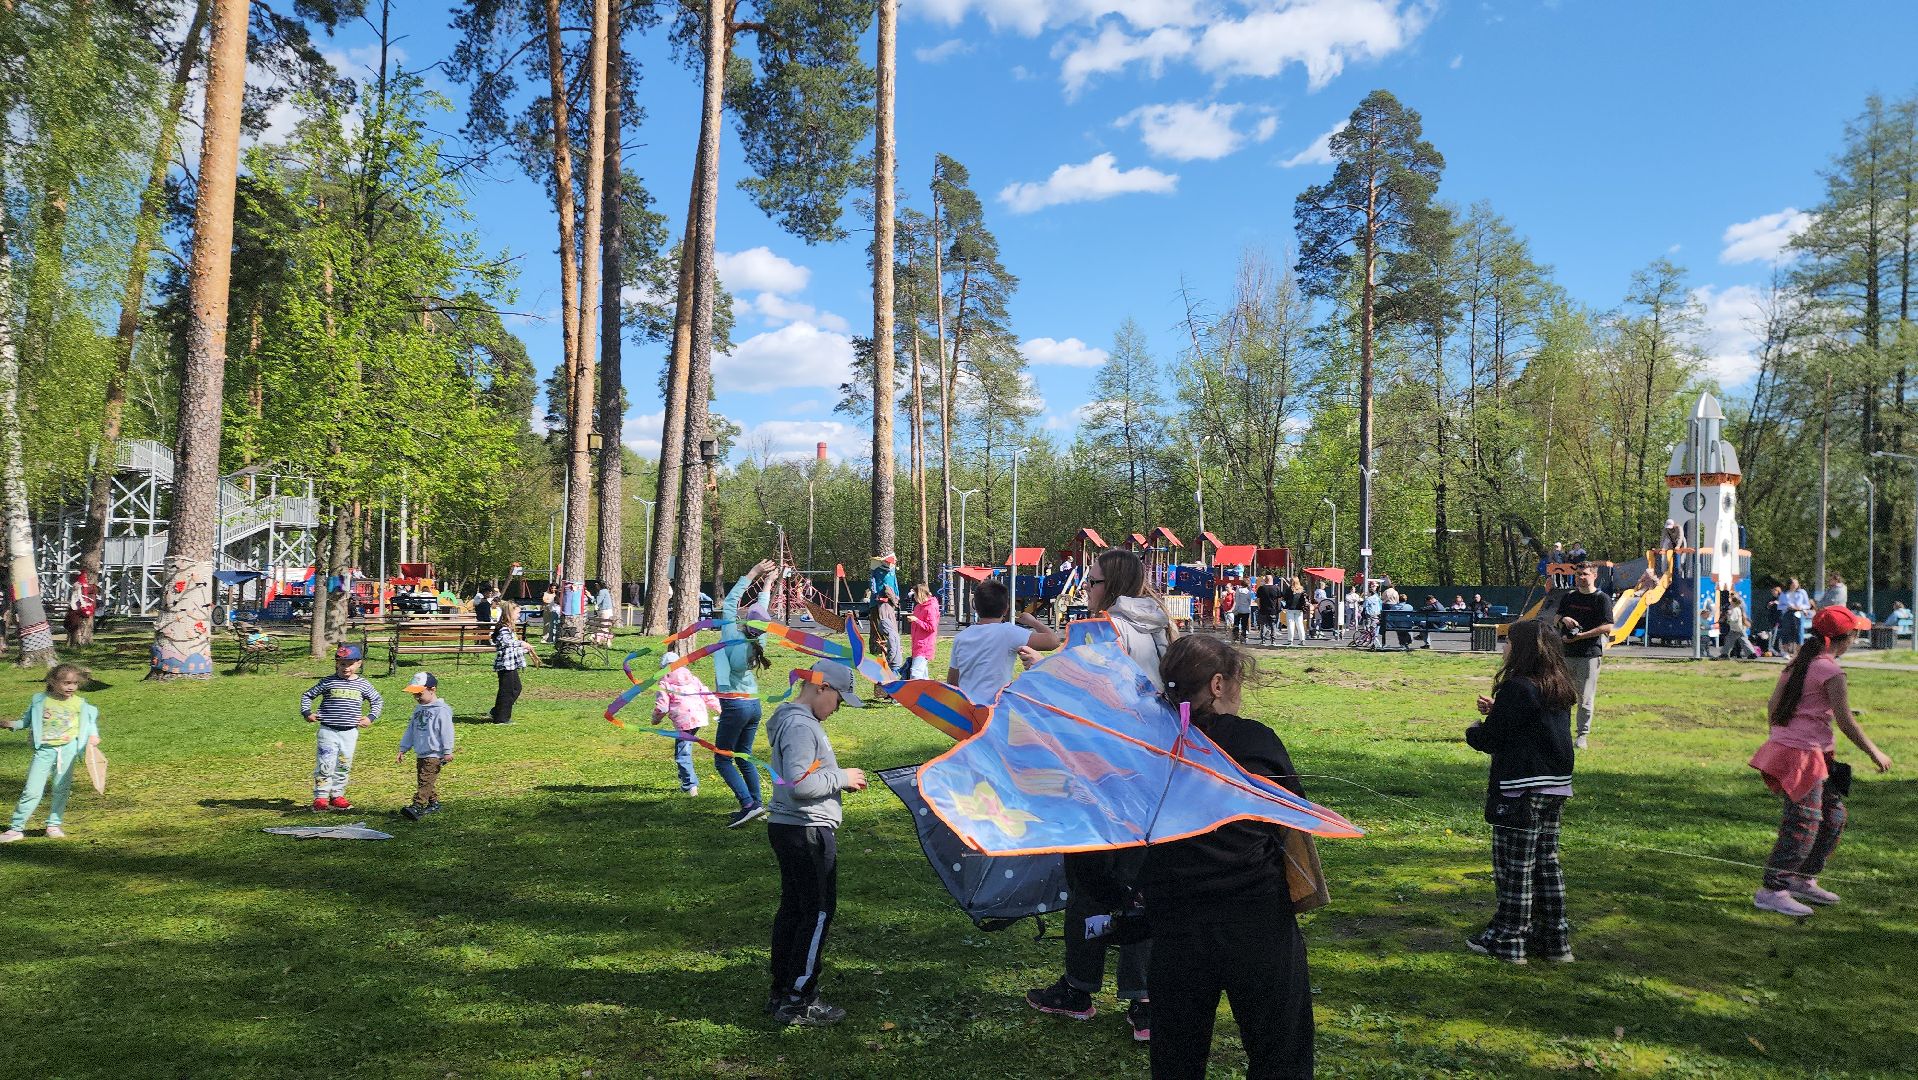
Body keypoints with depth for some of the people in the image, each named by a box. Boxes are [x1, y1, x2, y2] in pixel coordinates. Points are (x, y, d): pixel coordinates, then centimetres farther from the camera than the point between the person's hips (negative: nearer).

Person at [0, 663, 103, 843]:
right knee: (32, 791, -4)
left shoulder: (80, 704, 3)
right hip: (44, 749, -1)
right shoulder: (40, 701, 1)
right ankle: (16, 828, 5)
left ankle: (54, 825, 22)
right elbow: (26, 721, 12)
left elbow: (90, 721, 13)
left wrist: (93, 736, -4)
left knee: (61, 789, 8)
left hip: (68, 749, 1)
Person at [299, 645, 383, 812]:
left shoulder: (363, 684, 4)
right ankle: (320, 797, 6)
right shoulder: (328, 682, -2)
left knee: (344, 766, 10)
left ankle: (337, 795, 22)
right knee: (325, 765, -4)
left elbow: (377, 701, 17)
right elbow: (307, 695, 8)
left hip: (350, 733, 3)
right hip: (328, 731, -3)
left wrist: (370, 717, 4)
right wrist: (306, 713, -5)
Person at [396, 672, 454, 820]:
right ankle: (433, 803, 24)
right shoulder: (418, 709, 14)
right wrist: (403, 749, 19)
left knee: (425, 781, -15)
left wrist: (447, 752, -15)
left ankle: (417, 807, -23)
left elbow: (447, 732, -14)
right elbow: (410, 730, 20)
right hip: (420, 754, 9)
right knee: (425, 781, 13)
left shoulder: (441, 710, -12)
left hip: (434, 755, -9)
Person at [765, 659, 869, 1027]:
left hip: (787, 828, 11)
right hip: (808, 832, -11)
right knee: (818, 912, -2)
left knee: (792, 908, 17)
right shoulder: (801, 726, -20)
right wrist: (842, 778, -14)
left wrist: (838, 777, 9)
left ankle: (781, 992, 26)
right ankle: (798, 1002, 5)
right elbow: (799, 784, -26)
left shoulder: (789, 719, 13)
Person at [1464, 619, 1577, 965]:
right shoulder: (1560, 689, 8)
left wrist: (1473, 730, 6)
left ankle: (1507, 940, 11)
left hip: (1521, 791, -8)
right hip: (1556, 787, 8)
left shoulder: (1516, 688, -18)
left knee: (1515, 867, 2)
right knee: (1547, 862, 16)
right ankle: (1555, 939, 22)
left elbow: (1490, 739, -14)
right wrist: (1496, 711, 13)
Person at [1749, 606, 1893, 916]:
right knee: (1803, 825, -6)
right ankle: (1771, 891, -4)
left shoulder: (1797, 663, 11)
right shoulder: (1830, 670, -14)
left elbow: (1772, 707, 13)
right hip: (1802, 754, -9)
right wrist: (1875, 754, -3)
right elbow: (1845, 721, -14)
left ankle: (1802, 879, 28)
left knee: (1833, 815, 19)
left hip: (1782, 745, 9)